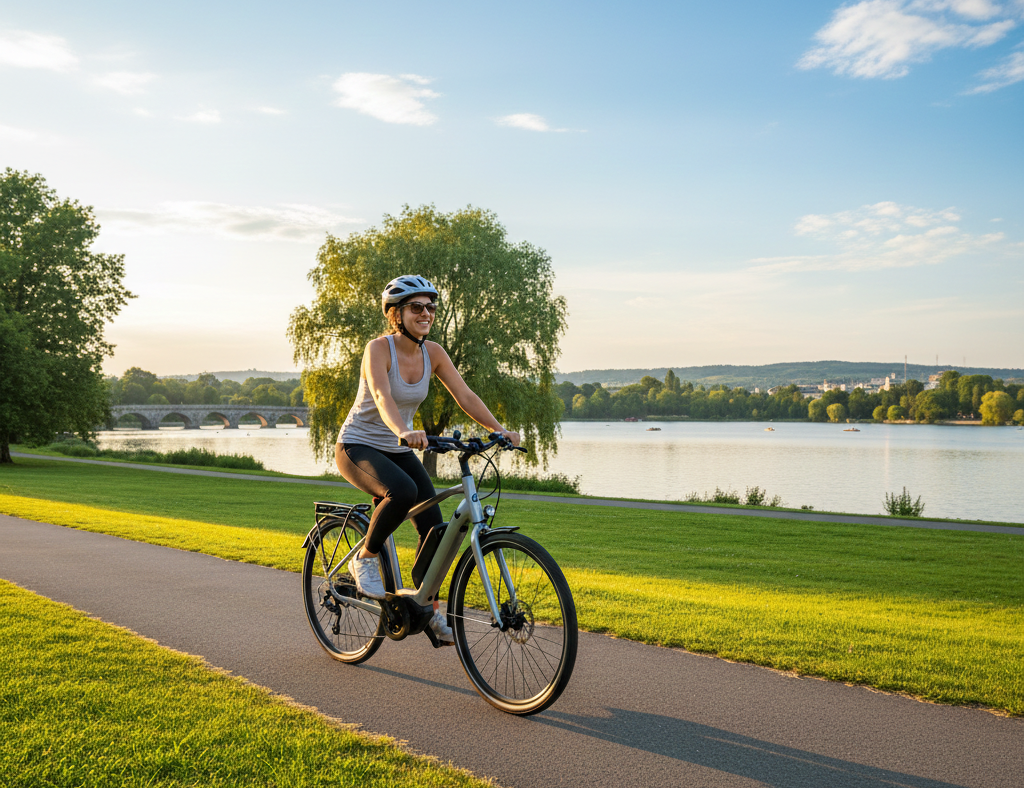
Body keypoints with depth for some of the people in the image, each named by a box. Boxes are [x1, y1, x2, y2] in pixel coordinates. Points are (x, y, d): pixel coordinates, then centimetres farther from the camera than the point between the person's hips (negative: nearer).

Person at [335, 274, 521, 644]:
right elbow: (382, 396, -37)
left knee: (433, 527, -7)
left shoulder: (433, 353, -3)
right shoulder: (379, 348, -20)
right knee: (402, 491, -36)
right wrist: (404, 430, -56)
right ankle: (365, 558, -10)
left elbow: (465, 396, -9)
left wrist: (499, 429, -24)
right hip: (357, 447, -6)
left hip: (398, 450, 6)